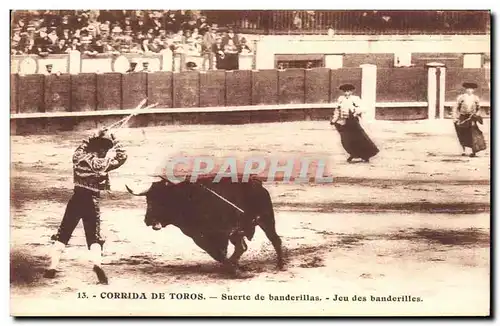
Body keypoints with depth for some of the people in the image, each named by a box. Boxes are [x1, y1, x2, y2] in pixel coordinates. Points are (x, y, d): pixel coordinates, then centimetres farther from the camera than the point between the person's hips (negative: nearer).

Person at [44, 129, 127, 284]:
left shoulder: (78, 156, -1)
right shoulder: (103, 163, -6)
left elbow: (83, 146, 20)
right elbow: (122, 156, 5)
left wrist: (96, 136, 17)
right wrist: (113, 140, 7)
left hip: (76, 198, 2)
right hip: (91, 201, -2)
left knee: (63, 233, 12)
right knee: (94, 236, 4)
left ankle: (52, 267, 9)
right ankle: (97, 264, -22)